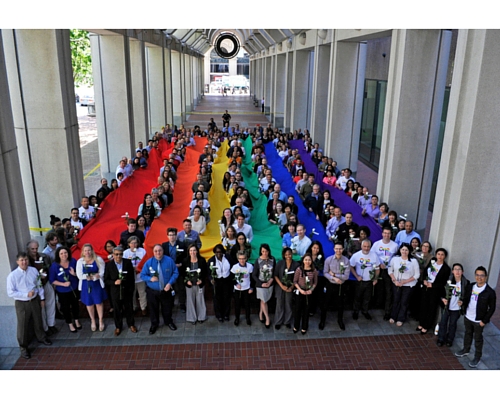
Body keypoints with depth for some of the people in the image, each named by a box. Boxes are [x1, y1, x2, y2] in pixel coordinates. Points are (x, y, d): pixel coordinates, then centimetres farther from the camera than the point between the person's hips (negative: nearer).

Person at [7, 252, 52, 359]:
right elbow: (10, 293, -15)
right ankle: (23, 347, 27)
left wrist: (42, 298, 6)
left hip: (35, 300, 4)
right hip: (22, 304, -3)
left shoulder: (34, 270, -6)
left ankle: (41, 337, 46)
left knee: (38, 321, 22)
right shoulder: (12, 276, -18)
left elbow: (39, 285, 4)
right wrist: (26, 295, -21)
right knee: (23, 325, 7)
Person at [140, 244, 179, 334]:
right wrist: (150, 278, -25)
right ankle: (154, 324, 38)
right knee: (153, 309, 14)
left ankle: (169, 322, 44)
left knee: (167, 308, 17)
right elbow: (142, 275, -4)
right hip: (152, 291, 0)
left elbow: (175, 273, -5)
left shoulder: (169, 260, -11)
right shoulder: (148, 263, -11)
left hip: (166, 290, 0)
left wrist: (170, 283, -18)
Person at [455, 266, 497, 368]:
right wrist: (464, 310, 4)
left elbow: (492, 308, -12)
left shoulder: (490, 292, -18)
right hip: (467, 317, 5)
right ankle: (466, 350, 42)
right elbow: (465, 299, 10)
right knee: (468, 334, 23)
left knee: (478, 339, 10)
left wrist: (484, 321, -11)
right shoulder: (470, 286, -3)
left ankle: (477, 358, 26)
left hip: (479, 321, -5)